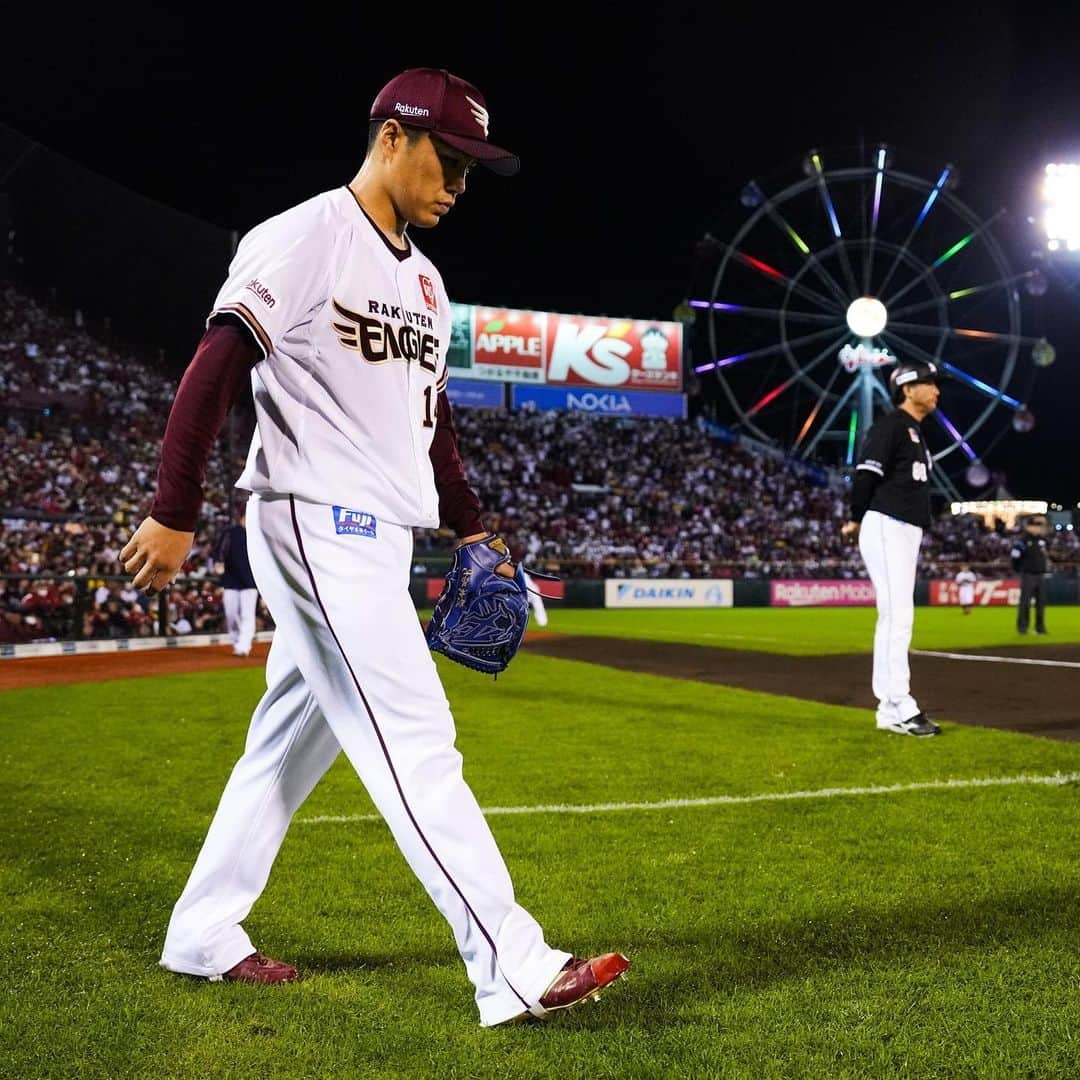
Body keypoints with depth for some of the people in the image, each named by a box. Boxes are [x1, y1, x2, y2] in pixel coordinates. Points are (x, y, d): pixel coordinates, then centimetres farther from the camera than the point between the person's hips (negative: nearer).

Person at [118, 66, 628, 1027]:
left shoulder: (424, 281, 18)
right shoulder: (301, 239, -9)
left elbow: (431, 419, 24)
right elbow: (213, 373, -14)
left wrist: (471, 527, 19)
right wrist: (175, 513, -18)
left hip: (380, 539, 9)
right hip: (318, 525, -9)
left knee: (293, 742, 13)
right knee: (414, 740, -12)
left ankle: (202, 934, 26)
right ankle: (512, 969, -11)